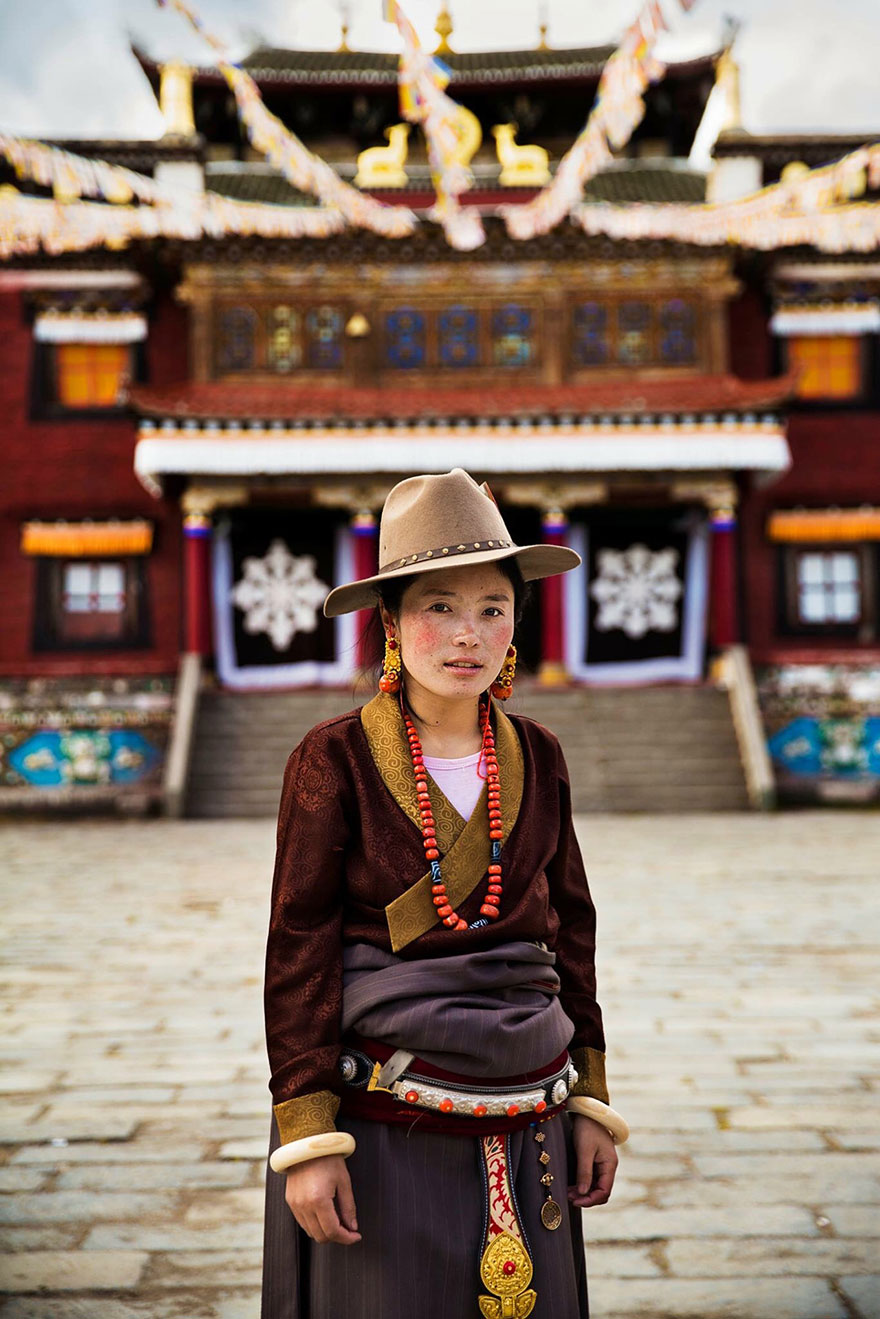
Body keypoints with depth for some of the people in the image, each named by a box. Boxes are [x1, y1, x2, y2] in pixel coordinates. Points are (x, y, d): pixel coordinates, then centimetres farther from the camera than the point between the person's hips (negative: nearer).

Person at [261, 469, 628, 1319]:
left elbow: (569, 930, 10)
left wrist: (590, 1102, 9)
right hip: (381, 1119, -3)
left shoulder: (538, 759, 4)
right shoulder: (335, 761, -8)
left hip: (525, 1115, 4)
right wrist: (306, 1137, -10)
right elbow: (298, 952, -7)